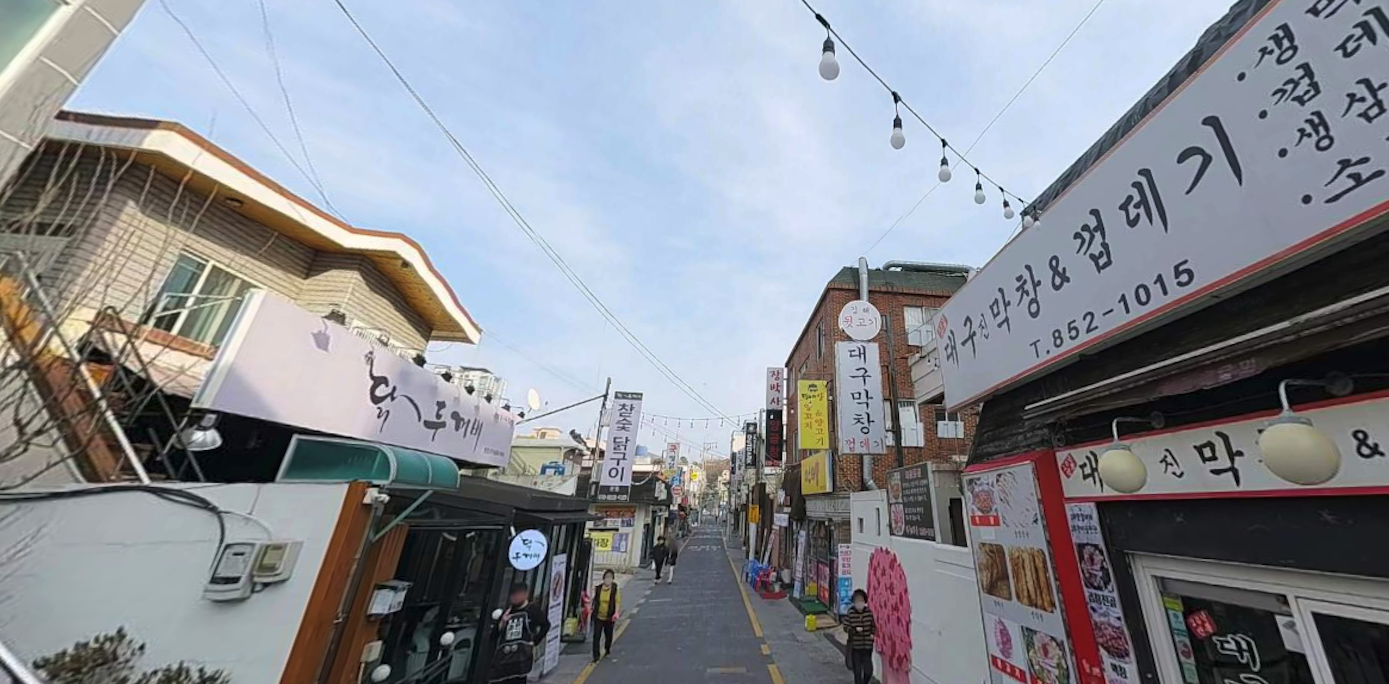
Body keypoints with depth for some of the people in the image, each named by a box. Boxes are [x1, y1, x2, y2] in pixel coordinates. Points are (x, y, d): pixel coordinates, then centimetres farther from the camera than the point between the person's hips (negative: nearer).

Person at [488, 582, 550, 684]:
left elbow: (545, 625, -5)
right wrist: (502, 623, -2)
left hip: (522, 655, -5)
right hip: (503, 654, 5)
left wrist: (534, 642, -8)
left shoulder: (534, 610, 1)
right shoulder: (507, 612, 16)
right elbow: (494, 634, 15)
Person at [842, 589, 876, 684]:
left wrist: (873, 633, -9)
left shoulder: (869, 612, -6)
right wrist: (855, 629, -24)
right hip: (855, 645, -2)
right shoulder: (850, 613, -13)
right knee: (857, 671, 7)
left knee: (868, 670, 10)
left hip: (867, 645, 2)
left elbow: (873, 625, 8)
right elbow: (846, 627, -8)